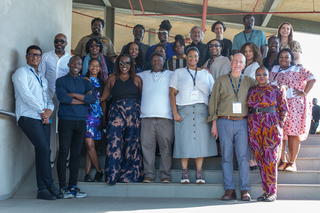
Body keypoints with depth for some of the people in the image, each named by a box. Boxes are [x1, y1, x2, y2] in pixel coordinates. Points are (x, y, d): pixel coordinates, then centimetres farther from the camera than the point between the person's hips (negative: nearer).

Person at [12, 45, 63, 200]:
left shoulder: (42, 78, 26)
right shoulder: (21, 72, 5)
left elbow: (48, 99, 20)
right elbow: (25, 94, -8)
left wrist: (49, 110, -3)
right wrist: (42, 110, -9)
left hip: (43, 118, 7)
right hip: (29, 117, -6)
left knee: (42, 152, 1)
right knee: (44, 150, -15)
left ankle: (42, 189, 3)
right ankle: (50, 186, -7)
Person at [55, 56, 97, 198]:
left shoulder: (85, 83, 16)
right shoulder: (61, 81, 8)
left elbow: (94, 98, -2)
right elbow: (62, 97, -11)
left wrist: (73, 95, -8)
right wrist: (85, 99, -6)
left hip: (81, 121, 3)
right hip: (66, 120, -3)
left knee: (76, 154, 5)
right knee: (63, 153, -5)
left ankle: (73, 186, 10)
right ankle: (63, 187, 1)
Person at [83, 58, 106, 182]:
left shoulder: (101, 82, 17)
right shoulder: (84, 80, 5)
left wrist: (104, 116, 16)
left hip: (98, 116, 4)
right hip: (87, 114, -4)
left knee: (92, 146, 4)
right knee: (89, 144, -12)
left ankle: (87, 173, 9)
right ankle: (99, 171, 1)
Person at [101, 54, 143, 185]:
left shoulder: (137, 79, 10)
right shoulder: (112, 79, 11)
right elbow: (103, 97, 13)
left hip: (134, 115, 1)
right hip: (116, 114, 0)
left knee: (132, 145, 3)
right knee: (114, 143, -11)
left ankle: (128, 175, 15)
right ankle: (112, 176, -5)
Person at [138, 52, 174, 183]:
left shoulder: (171, 75, 17)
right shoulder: (144, 75, 22)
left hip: (165, 117, -1)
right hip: (147, 117, 1)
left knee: (166, 146, -4)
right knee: (147, 146, -3)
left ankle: (165, 174, 3)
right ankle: (149, 174, 4)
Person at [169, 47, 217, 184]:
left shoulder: (205, 73, 16)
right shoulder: (178, 72, 12)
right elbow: (172, 93, 3)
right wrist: (175, 113, -8)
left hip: (201, 111, 2)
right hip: (183, 111, -1)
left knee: (201, 141, -1)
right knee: (184, 141, -3)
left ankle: (199, 173, 6)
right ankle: (184, 173, 5)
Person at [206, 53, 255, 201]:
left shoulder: (249, 81, 11)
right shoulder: (221, 81, 9)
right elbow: (213, 102, 8)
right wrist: (214, 123, 3)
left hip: (242, 123, 0)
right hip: (225, 122, 0)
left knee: (243, 157, -3)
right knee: (226, 157, 1)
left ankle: (244, 190, 3)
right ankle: (229, 190, 7)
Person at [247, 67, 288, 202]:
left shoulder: (275, 89, 3)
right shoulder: (251, 91, 13)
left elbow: (284, 109, 4)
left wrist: (279, 124, -5)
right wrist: (251, 124, 8)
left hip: (271, 126, -4)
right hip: (254, 127, 4)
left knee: (270, 159, -5)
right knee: (260, 159, 5)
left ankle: (272, 192, 3)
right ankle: (266, 191, 13)